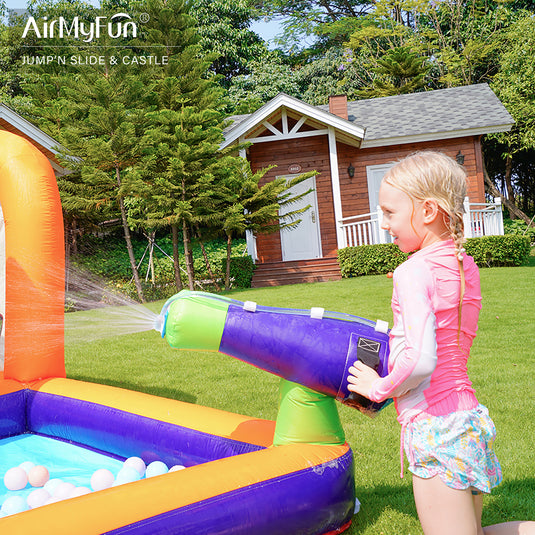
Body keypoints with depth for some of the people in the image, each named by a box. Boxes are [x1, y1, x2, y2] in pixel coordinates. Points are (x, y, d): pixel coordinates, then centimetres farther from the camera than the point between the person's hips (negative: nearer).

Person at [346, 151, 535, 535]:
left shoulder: (414, 271, -16)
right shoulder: (466, 266, 8)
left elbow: (420, 360, -25)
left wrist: (379, 388, -9)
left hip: (434, 427, -9)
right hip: (469, 416, 9)